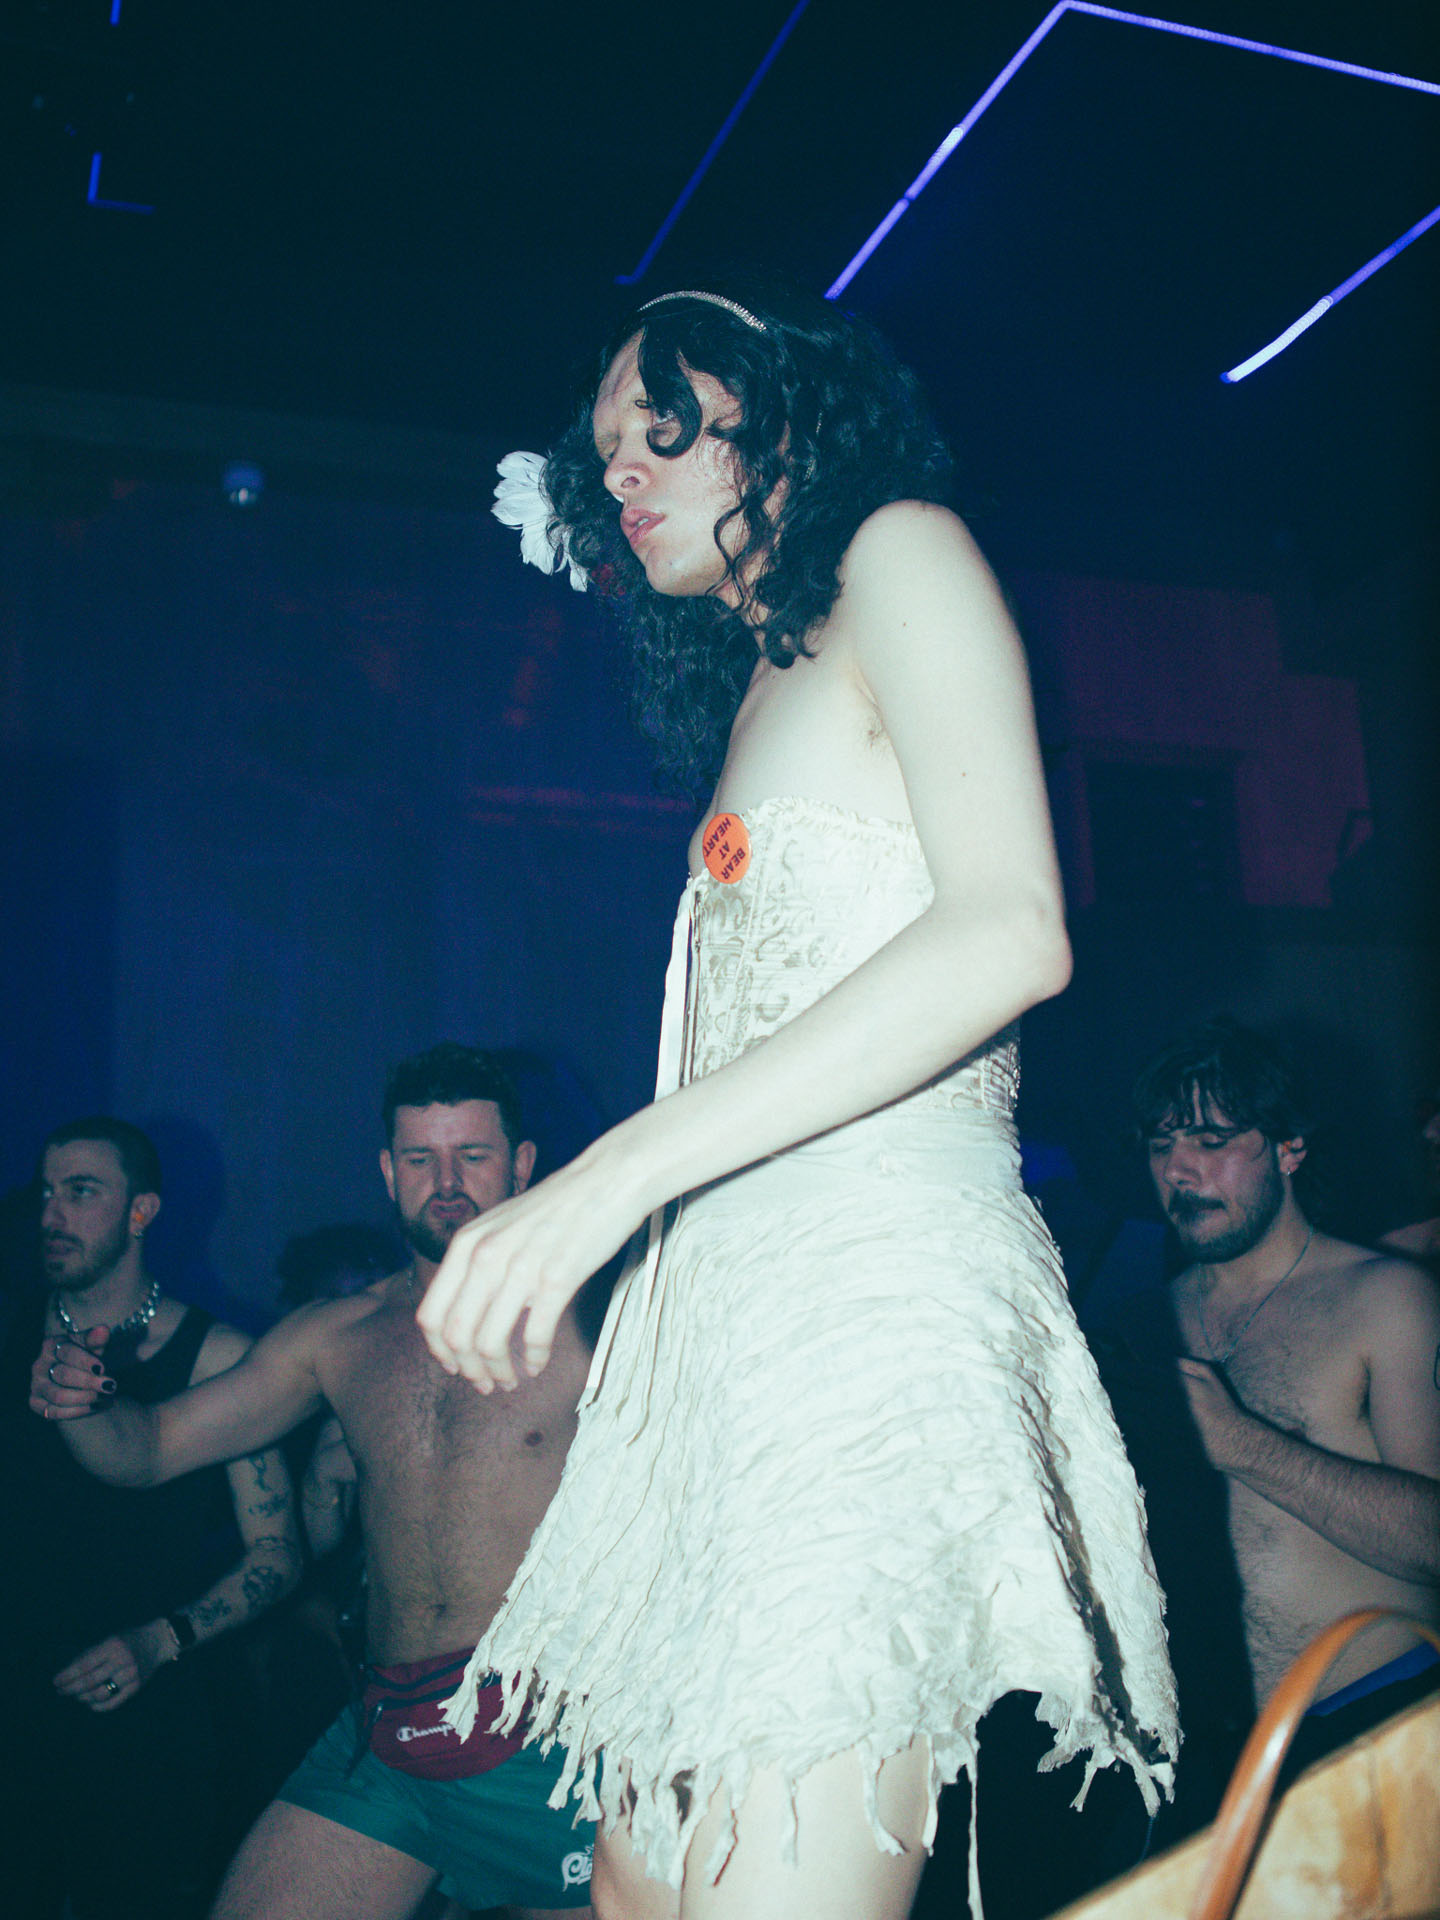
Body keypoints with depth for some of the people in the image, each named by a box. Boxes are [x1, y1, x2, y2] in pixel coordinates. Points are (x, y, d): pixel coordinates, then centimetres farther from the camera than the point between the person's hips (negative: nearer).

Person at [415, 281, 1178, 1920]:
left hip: (879, 1285, -8)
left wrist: (614, 1173, -20)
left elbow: (1011, 932, -14)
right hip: (730, 1324, 8)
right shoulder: (763, 687, 27)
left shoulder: (902, 555, 4)